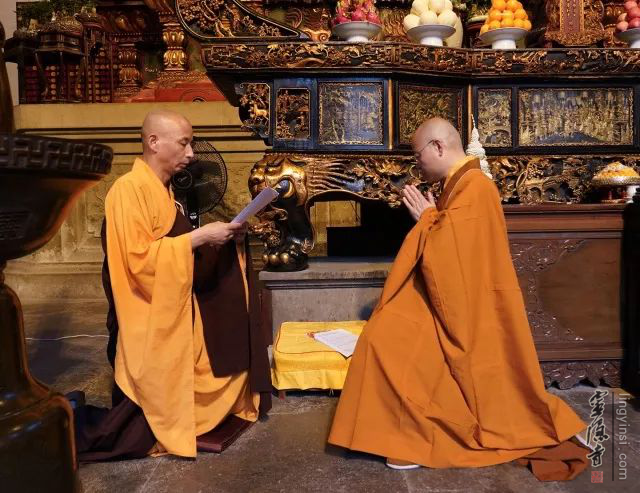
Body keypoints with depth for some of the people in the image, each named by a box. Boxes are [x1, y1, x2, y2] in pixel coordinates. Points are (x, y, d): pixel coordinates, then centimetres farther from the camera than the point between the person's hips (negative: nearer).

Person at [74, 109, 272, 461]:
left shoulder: (161, 190, 11)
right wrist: (199, 237, -22)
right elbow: (140, 259, -26)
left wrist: (221, 238, 2)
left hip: (174, 312, 9)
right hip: (148, 323, -9)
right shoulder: (129, 189, -18)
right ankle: (79, 423, 20)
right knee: (150, 414, 2)